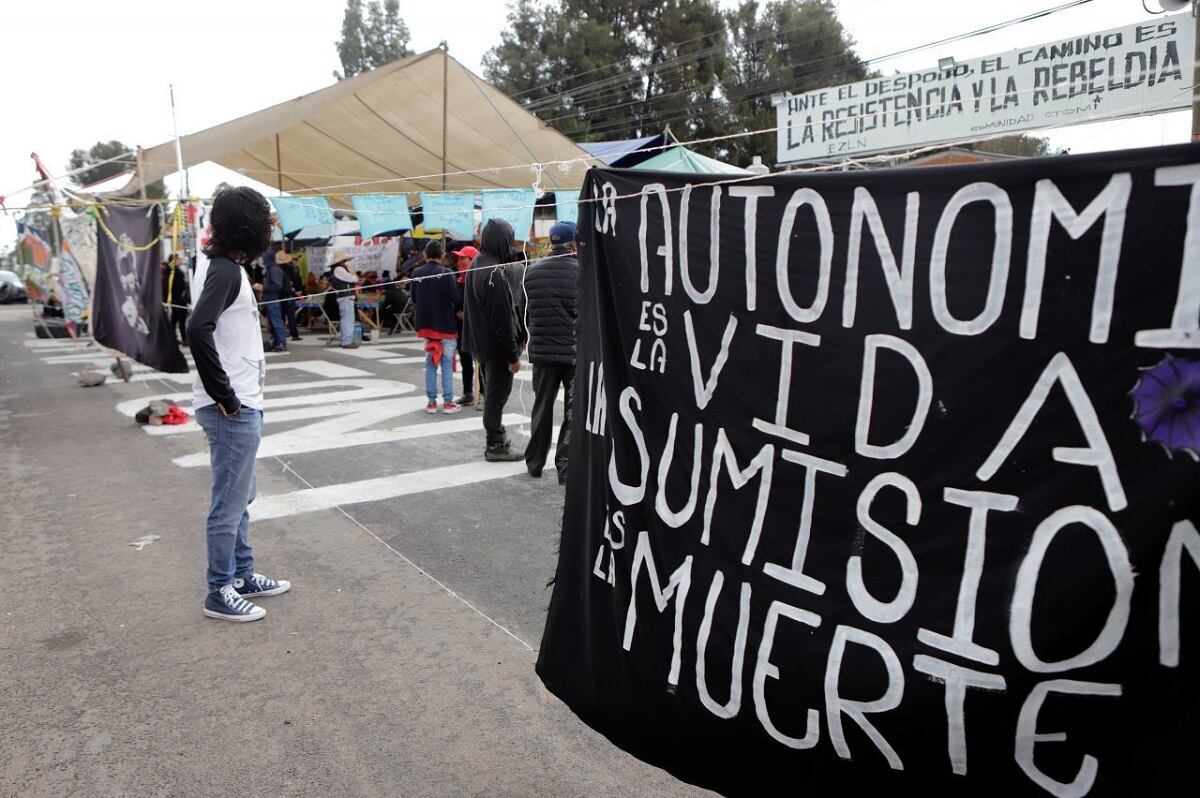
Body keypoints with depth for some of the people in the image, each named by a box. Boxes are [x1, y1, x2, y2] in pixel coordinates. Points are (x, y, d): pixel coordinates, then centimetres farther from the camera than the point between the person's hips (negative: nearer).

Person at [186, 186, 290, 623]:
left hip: (241, 406, 10)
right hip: (233, 411, -10)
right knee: (229, 503, 2)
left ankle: (243, 575, 34)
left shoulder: (222, 265, 12)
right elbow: (198, 329, -31)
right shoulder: (226, 271, -17)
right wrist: (225, 397, -23)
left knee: (240, 496, 20)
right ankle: (220, 593, 16)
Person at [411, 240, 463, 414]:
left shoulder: (416, 273, 0)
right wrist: (459, 311, 6)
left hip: (425, 325, 4)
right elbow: (457, 299, -14)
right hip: (446, 326, -4)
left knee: (430, 363, 12)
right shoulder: (446, 273, -15)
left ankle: (431, 401, 14)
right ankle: (448, 402, 4)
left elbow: (414, 298, 7)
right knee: (447, 363, 3)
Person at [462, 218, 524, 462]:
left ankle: (497, 439, 30)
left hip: (480, 343, 10)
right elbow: (502, 320, -22)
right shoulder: (494, 273, -22)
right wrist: (512, 355, -17)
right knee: (497, 394, 0)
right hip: (496, 347, -9)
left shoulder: (476, 266, 9)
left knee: (491, 393, 18)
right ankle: (496, 446, 9)